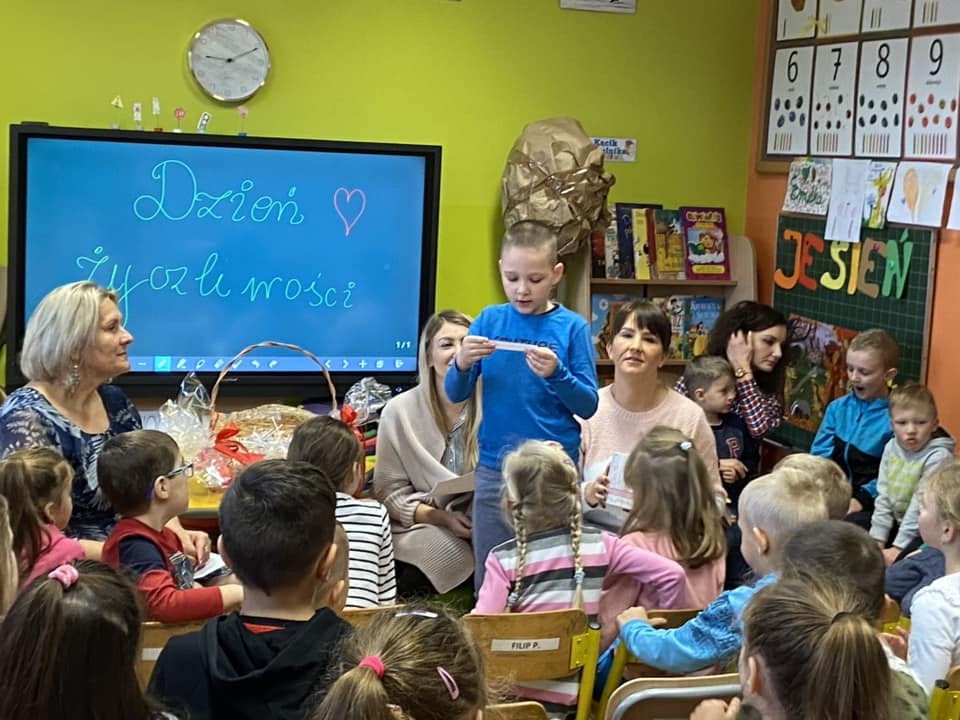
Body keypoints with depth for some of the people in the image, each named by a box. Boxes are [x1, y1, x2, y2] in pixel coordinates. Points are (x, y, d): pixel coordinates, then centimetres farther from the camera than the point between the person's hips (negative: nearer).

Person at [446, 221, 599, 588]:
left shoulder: (572, 327, -2)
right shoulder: (489, 320, 4)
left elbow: (588, 406, -3)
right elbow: (455, 394, 4)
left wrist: (557, 374, -20)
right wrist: (462, 364, -17)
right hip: (495, 469, 2)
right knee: (489, 579, 8)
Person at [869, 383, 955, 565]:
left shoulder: (938, 457, -20)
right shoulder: (891, 448, 0)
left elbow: (921, 506, -23)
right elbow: (883, 497, 2)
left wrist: (898, 548, -23)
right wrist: (877, 539, -3)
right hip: (897, 521, 7)